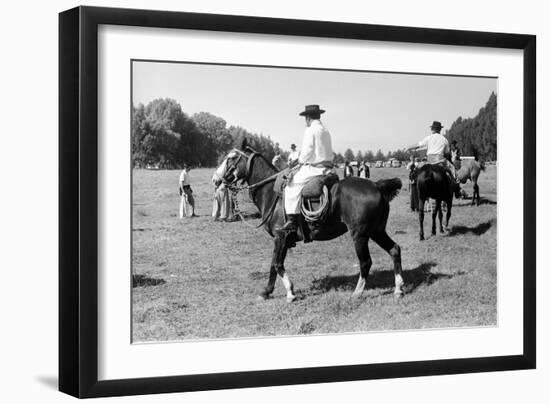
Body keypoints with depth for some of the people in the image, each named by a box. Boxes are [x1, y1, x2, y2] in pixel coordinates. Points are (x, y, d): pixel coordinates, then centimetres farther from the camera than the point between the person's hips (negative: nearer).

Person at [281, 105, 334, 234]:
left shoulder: (310, 131, -9)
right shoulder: (326, 132, 17)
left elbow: (306, 152, -14)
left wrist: (300, 161, 5)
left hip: (313, 168, -9)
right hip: (327, 168, 9)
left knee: (292, 185, -5)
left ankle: (292, 221, -15)